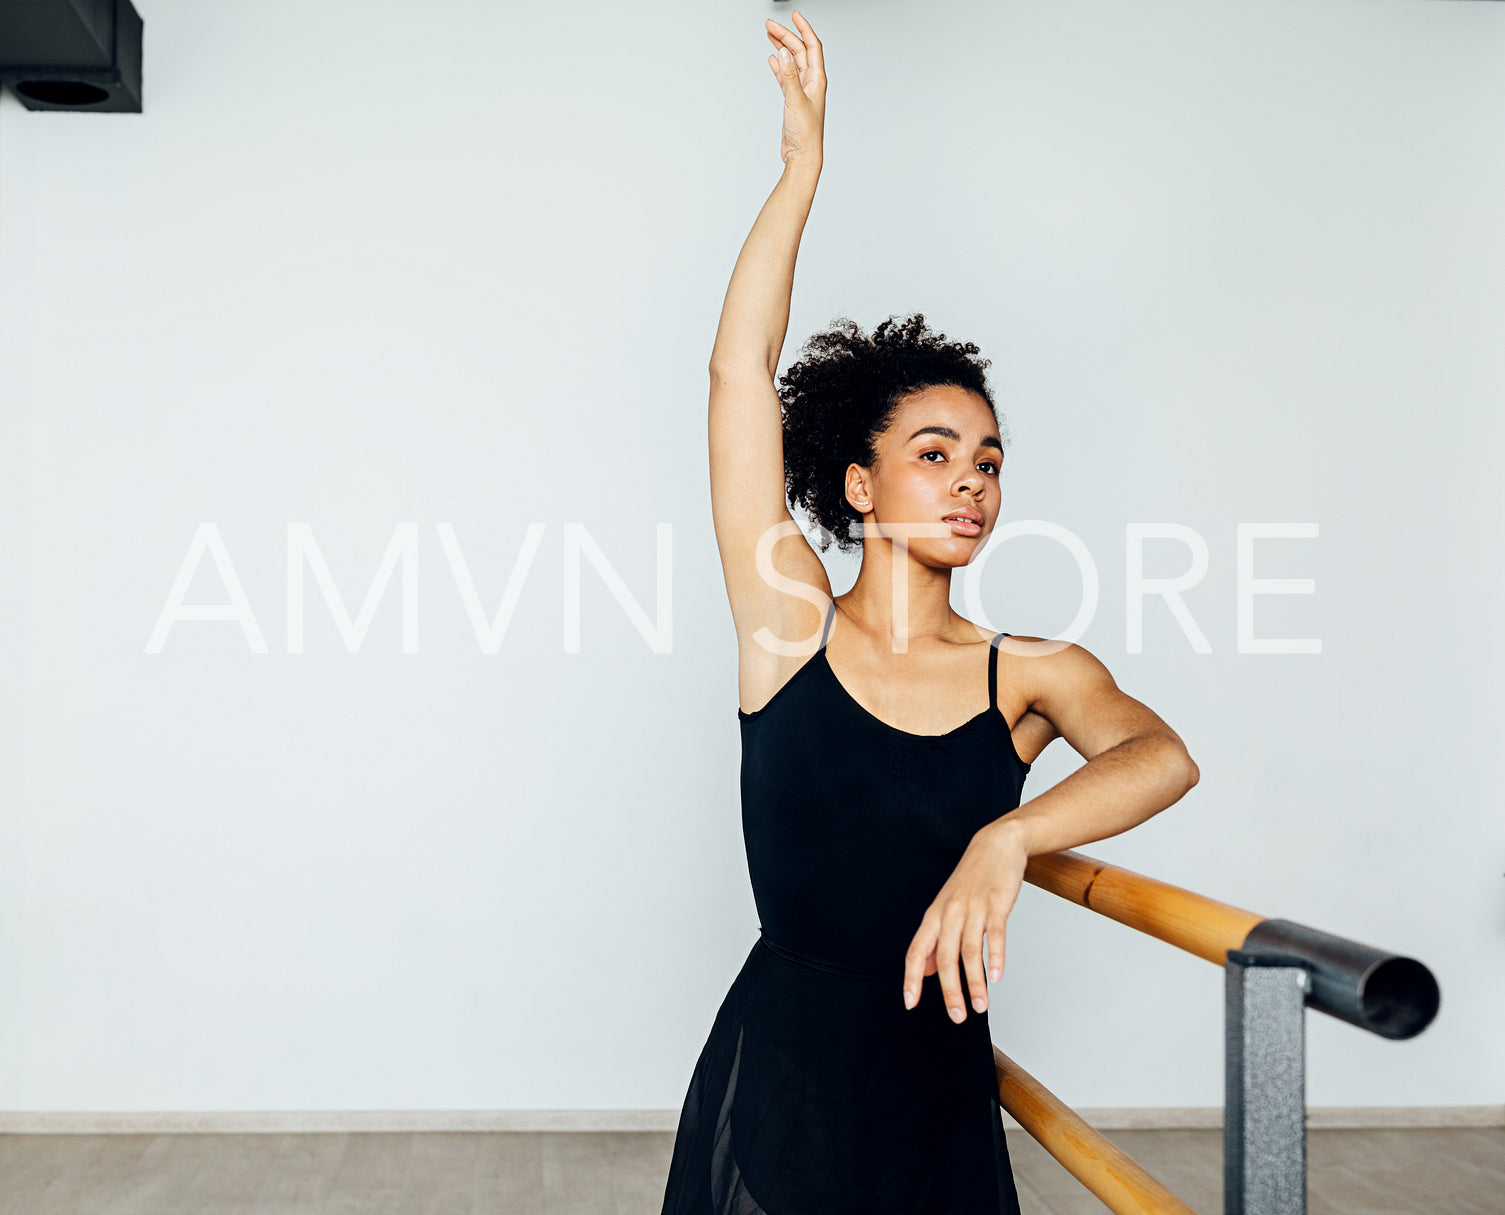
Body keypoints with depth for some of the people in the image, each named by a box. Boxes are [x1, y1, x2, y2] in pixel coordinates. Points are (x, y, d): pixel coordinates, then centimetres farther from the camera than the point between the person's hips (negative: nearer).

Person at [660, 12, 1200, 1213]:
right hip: (779, 1084, -1)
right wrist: (803, 168, -7)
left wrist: (1006, 841, -38)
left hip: (944, 1097, 2)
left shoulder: (1034, 674, -2)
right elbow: (741, 369, -10)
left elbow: (1161, 756, -22)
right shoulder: (791, 624, -5)